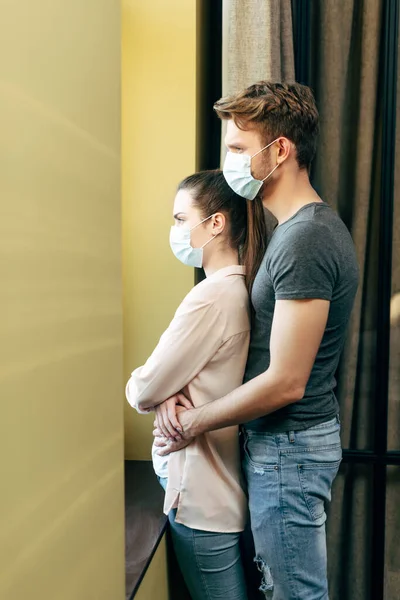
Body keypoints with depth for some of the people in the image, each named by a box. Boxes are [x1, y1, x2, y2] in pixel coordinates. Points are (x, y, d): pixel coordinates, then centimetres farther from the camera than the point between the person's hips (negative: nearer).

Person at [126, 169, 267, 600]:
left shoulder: (211, 297, -25)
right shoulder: (240, 288, 4)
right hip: (226, 483, 9)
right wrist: (167, 394, -11)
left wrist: (136, 388, 4)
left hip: (201, 496, -9)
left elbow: (144, 390, -18)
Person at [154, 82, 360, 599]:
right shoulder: (303, 226, 9)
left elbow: (285, 382, -25)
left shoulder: (306, 239, -24)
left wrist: (195, 422, -11)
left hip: (290, 448, -9)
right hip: (281, 441, 9)